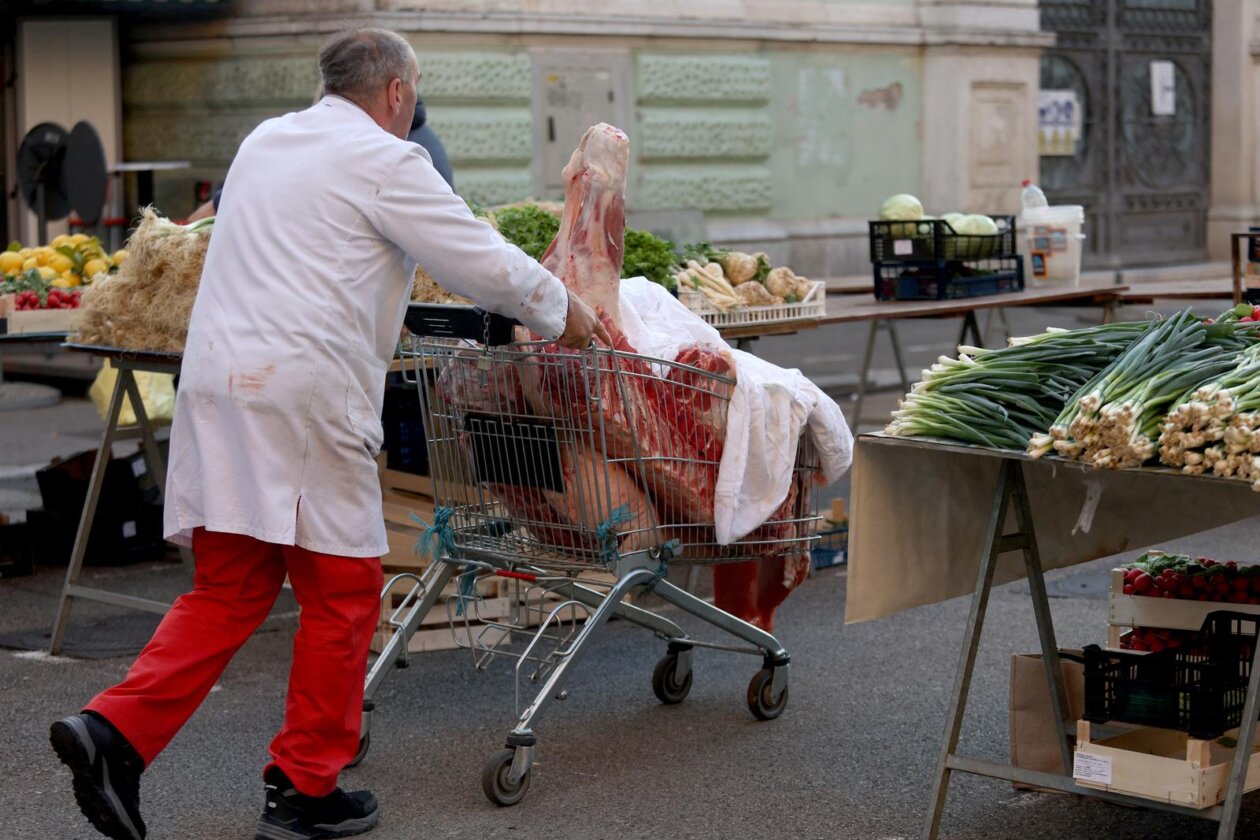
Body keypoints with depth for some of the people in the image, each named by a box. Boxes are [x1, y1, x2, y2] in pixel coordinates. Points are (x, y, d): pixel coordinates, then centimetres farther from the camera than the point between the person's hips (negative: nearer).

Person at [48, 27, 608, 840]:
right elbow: (483, 262, -4)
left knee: (229, 590, 13)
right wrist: (564, 310, 12)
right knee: (342, 590, 6)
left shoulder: (264, 141, 20)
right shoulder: (384, 161, -4)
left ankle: (115, 729, -2)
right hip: (304, 395, -7)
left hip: (218, 385, 8)